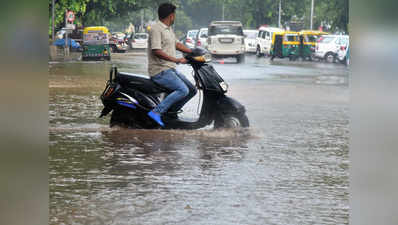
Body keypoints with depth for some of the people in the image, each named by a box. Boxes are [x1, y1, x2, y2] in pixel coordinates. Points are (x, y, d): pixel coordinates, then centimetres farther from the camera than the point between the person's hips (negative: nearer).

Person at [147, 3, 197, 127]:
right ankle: (156, 112, -24)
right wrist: (176, 60, -23)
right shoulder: (156, 29, -14)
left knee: (192, 90, 7)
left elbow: (177, 44, 26)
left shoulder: (168, 29, 18)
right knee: (183, 90, -25)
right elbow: (157, 51, -22)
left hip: (171, 69, 10)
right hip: (160, 71, -10)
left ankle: (171, 112, 11)